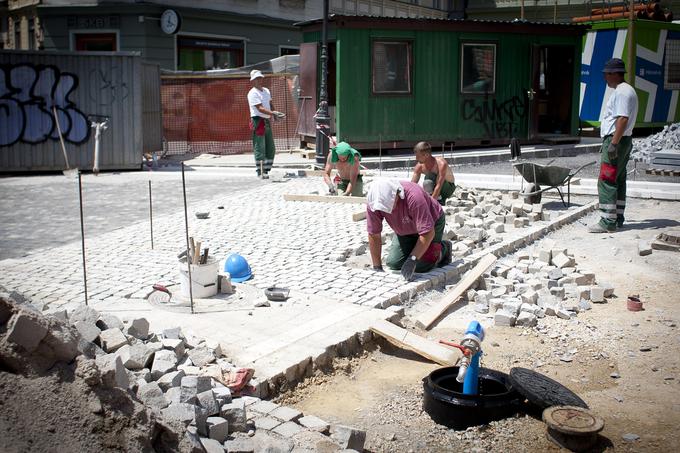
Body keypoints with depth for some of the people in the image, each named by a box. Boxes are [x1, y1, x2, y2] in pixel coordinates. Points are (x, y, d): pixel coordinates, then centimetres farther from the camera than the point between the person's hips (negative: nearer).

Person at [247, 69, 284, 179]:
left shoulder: (266, 91, 16)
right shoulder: (252, 93, -10)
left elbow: (270, 104, 22)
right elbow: (260, 108, -20)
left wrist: (275, 114, 3)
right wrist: (273, 113, -29)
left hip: (267, 121, 9)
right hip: (258, 121, -8)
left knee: (270, 149, 11)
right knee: (260, 148, -8)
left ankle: (266, 170, 20)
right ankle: (260, 172, -4)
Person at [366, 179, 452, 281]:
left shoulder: (413, 197, -42)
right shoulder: (372, 202, -28)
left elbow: (428, 233, -39)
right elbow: (374, 235, -19)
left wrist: (412, 259, -41)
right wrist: (377, 267, -19)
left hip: (431, 222, -5)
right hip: (405, 230, 5)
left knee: (420, 267, -17)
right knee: (393, 263, -8)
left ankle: (443, 248, 12)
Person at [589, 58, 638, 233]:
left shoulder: (622, 92, -15)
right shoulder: (624, 91, 20)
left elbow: (623, 119, -24)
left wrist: (613, 143, -27)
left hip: (616, 140, -11)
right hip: (622, 141, 11)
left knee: (606, 181, -12)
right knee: (618, 181, 14)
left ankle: (608, 222, -12)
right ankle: (617, 218, 20)